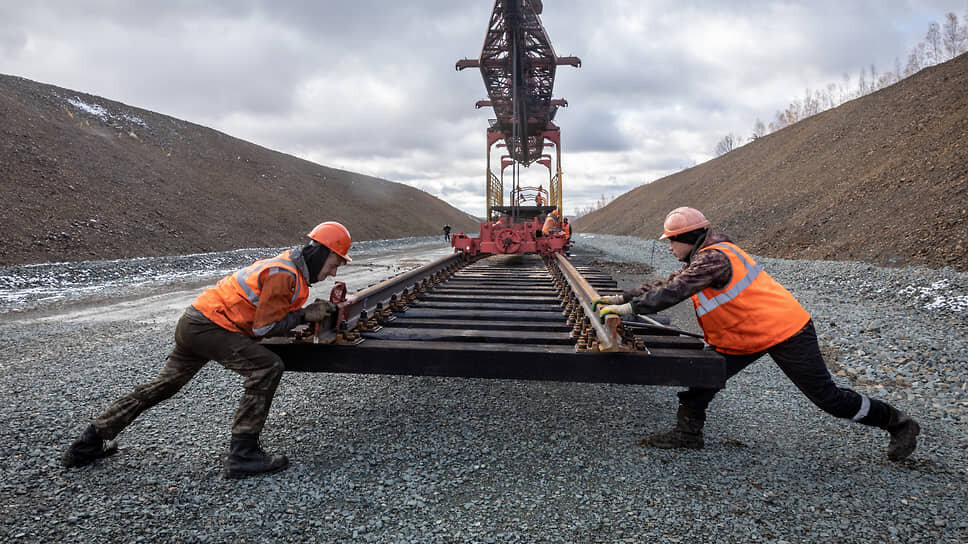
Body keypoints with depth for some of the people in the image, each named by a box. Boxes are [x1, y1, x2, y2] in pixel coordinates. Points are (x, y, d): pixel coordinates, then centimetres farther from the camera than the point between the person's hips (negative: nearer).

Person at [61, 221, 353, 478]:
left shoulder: (288, 265, 11)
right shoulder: (284, 275, -20)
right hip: (208, 326, -10)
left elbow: (267, 311, 15)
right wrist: (303, 316, -12)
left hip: (193, 323, 10)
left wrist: (311, 312, 5)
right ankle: (242, 455, -15)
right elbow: (263, 328, -18)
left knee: (162, 386, 21)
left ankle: (91, 442, 34)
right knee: (267, 367, -19)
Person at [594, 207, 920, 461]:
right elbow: (666, 284, 11)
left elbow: (674, 291, -33)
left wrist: (629, 308, -30)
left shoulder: (714, 257, -23)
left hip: (785, 331, -10)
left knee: (827, 396, 1)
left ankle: (898, 424, 21)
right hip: (749, 336, 10)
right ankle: (688, 433, 7)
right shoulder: (703, 258, 8)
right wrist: (621, 298, 5)